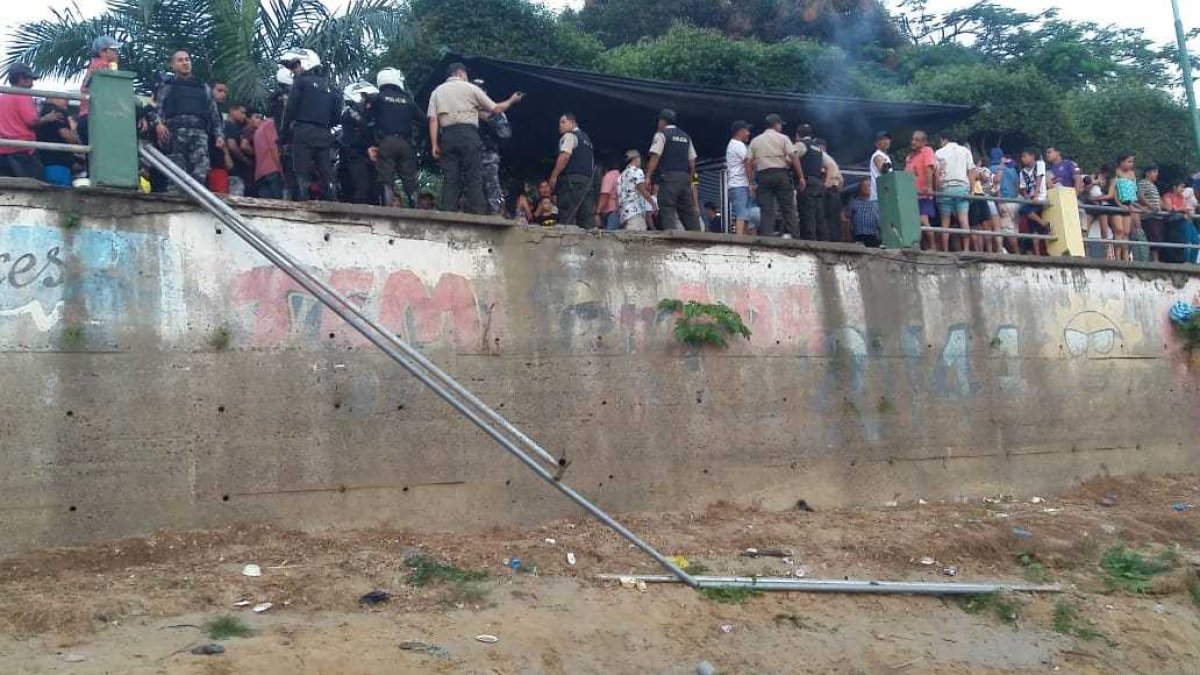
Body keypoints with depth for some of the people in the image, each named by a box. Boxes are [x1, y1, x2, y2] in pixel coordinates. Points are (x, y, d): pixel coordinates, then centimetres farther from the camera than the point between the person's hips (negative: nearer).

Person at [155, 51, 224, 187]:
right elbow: (156, 108, 8)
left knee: (200, 175, -15)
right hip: (175, 133, -1)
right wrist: (159, 123, -13)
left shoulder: (204, 88, 27)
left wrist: (219, 134, 8)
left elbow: (214, 113, 21)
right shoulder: (167, 88, 21)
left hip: (199, 133, 1)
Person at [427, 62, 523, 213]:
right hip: (468, 133, -3)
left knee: (450, 179, 2)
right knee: (474, 178, -4)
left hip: (446, 135, 3)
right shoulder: (470, 88, 9)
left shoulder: (437, 92, 17)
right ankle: (477, 215, -11)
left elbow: (433, 119, 4)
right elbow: (495, 109, 12)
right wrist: (512, 100, 28)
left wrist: (434, 144, 0)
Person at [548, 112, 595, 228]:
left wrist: (554, 176, -13)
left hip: (572, 179, -8)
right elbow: (592, 163, 22)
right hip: (587, 179, 8)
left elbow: (565, 156, -15)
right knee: (587, 216, 2)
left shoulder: (569, 136, 0)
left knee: (566, 216, -12)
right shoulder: (586, 139, 25)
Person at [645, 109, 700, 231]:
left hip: (668, 176, -6)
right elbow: (692, 161, 16)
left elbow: (655, 157, -9)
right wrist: (691, 178, 21)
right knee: (688, 211, 7)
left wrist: (648, 176, -10)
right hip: (685, 177, 6)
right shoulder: (686, 137, 19)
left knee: (668, 211, -8)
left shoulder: (661, 134, 1)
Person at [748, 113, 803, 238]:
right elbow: (794, 157, -4)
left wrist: (751, 181, 12)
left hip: (763, 176, 3)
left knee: (766, 209, 0)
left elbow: (749, 162, 8)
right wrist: (801, 176, -4)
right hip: (780, 174, -3)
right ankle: (792, 235, -7)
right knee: (788, 207, 0)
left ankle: (766, 237, -6)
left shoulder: (755, 141, 15)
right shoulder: (783, 138, 5)